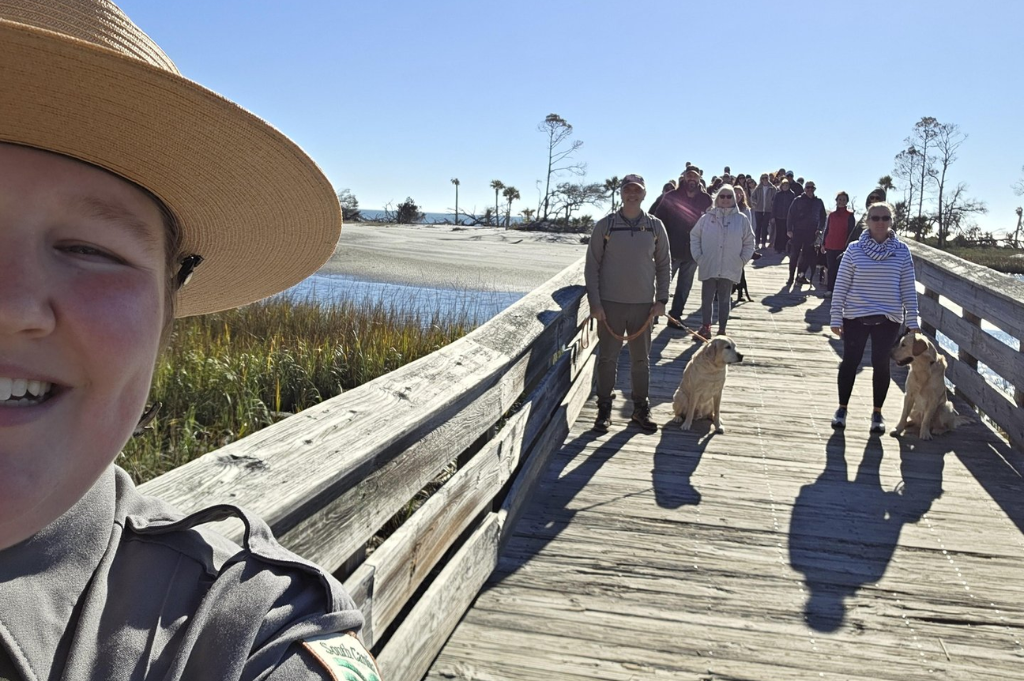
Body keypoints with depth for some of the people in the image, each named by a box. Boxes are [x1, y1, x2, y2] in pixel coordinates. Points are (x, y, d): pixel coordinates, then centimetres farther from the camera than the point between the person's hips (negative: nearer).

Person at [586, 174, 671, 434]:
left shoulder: (655, 226, 4)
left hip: (643, 304, 2)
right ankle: (604, 410, 16)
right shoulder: (605, 225, -2)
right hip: (610, 304, -2)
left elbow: (664, 265, 10)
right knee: (607, 358, 4)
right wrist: (594, 303, -7)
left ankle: (641, 410, 22)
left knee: (641, 359, 10)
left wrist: (661, 300, 2)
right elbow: (592, 265, -1)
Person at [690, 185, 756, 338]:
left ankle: (722, 331, 20)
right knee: (706, 299, 7)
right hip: (708, 268, 0)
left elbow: (749, 243, 6)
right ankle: (705, 328, 21)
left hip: (729, 269, 0)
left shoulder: (742, 219, -2)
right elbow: (694, 236, 7)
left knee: (725, 300, 11)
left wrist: (742, 261, 0)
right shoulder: (707, 217, -2)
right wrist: (698, 257, 0)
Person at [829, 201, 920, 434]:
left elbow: (908, 288, 3)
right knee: (850, 362, 7)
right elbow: (841, 285, -2)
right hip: (856, 317, -1)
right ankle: (842, 409, 23)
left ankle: (877, 413, 23)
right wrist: (836, 317, -4)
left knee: (881, 364, 8)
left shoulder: (902, 251, 1)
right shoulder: (854, 249, -3)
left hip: (888, 319, 1)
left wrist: (912, 320, 0)